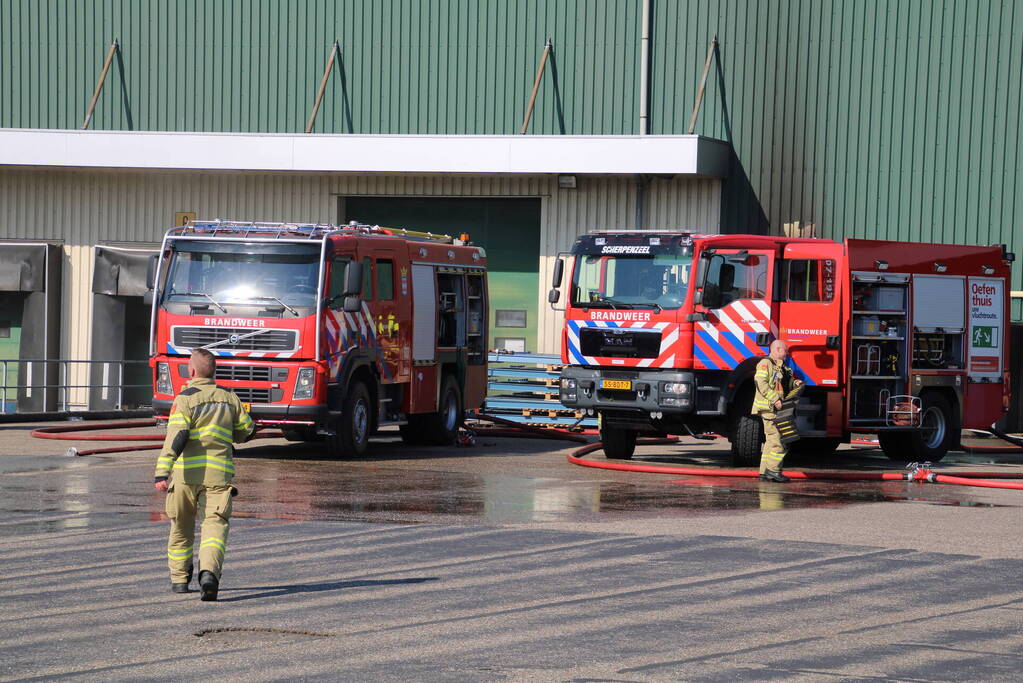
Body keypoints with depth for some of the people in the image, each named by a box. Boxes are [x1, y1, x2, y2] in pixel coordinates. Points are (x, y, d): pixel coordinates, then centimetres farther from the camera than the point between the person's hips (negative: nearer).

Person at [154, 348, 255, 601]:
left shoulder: (185, 398, -5)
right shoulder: (229, 398, 9)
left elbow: (176, 436, -16)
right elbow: (245, 432, 17)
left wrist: (162, 473, -22)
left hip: (187, 470, -2)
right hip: (219, 472, 2)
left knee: (181, 526, 15)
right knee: (215, 525, -5)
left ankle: (179, 579, 26)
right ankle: (209, 571, -30)